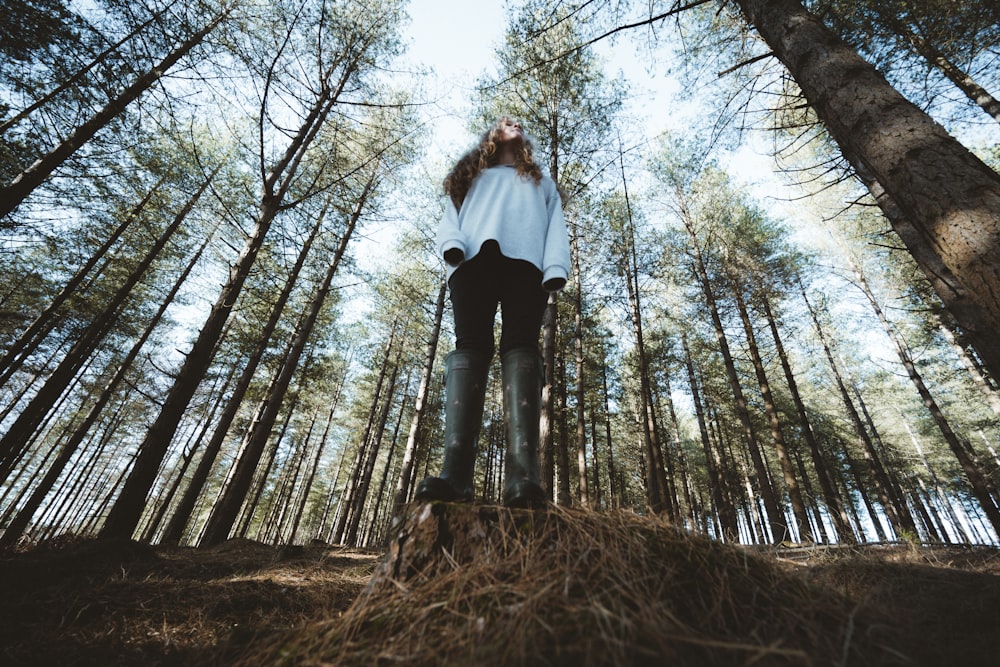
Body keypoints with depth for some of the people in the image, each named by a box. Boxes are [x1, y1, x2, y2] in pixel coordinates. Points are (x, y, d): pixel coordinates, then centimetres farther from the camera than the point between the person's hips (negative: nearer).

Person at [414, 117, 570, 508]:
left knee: (520, 344, -22)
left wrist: (555, 269, -3)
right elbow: (450, 218, 21)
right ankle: (455, 472, -30)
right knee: (470, 345, -20)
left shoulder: (541, 183, 37)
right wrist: (452, 243, -5)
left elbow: (555, 227, 19)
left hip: (524, 258, 0)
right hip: (474, 257, 1)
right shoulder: (469, 177, 38)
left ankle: (523, 472, -34)